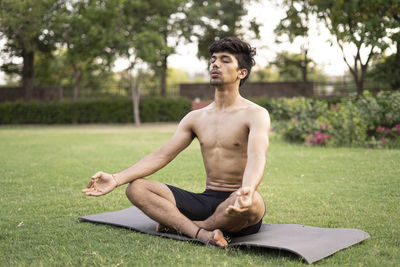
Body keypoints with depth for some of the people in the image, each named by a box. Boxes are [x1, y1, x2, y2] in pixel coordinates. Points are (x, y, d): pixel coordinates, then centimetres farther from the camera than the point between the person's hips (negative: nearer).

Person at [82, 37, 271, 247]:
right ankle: (203, 233, -30)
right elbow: (161, 156, 7)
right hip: (207, 200, 5)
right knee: (136, 188, -11)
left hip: (236, 208, -4)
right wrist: (116, 179, -7)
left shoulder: (255, 114, -5)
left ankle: (180, 226, -16)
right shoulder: (195, 118, 13)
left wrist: (247, 191, -48)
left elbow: (256, 157, -25)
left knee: (252, 202, -41)